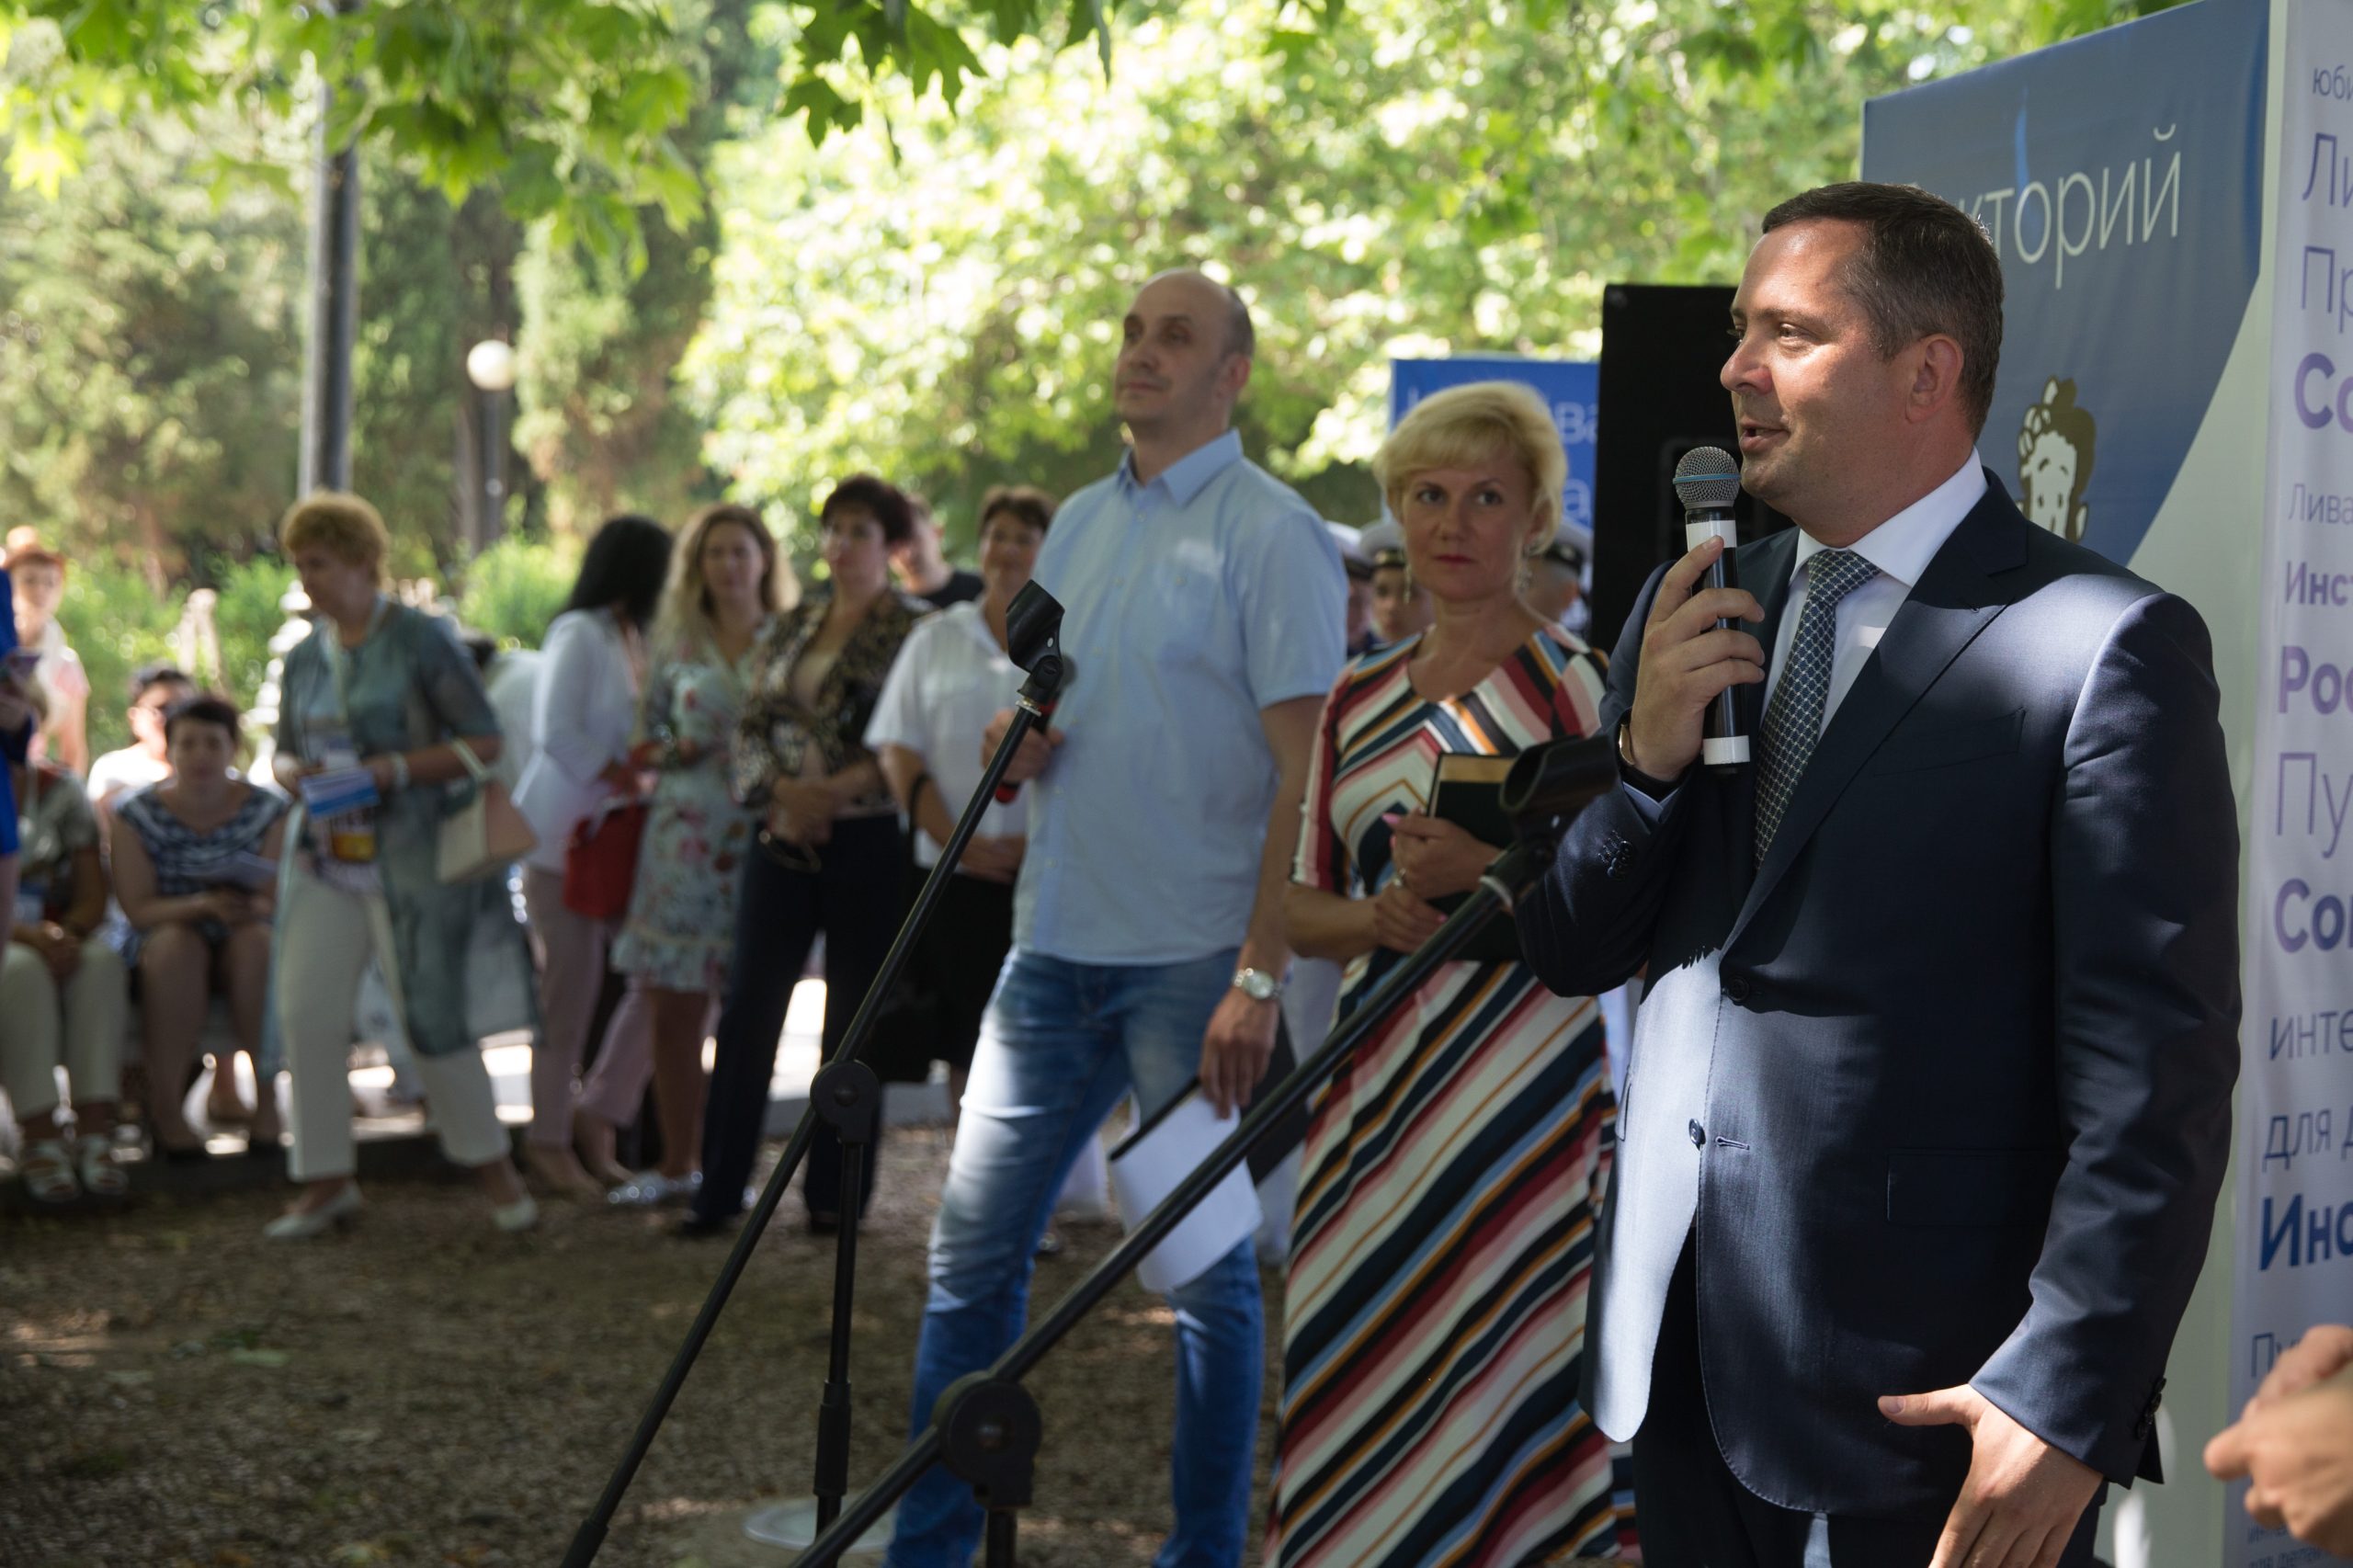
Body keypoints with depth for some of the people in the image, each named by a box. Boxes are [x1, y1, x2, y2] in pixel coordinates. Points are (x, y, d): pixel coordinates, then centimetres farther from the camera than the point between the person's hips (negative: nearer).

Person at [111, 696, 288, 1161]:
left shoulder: (268, 810, -1)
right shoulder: (136, 814, -4)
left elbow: (282, 900, -6)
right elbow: (137, 909, -11)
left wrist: (253, 907, -31)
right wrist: (202, 905, -30)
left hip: (242, 945, 1)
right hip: (159, 948, -1)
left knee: (257, 939, -33)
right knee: (176, 942, -35)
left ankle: (268, 1101, -28)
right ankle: (166, 1107, -31)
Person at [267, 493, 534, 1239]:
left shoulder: (422, 640, -6)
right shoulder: (305, 656, 12)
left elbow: (484, 743, -7)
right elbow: (284, 749, 22)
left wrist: (401, 768, -19)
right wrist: (292, 771, -3)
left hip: (411, 861, -6)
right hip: (324, 860, 6)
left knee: (431, 1016, -6)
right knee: (305, 1014, -2)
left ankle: (493, 1165, 12)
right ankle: (327, 1182, 9)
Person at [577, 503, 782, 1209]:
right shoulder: (677, 646, 11)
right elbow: (652, 737, 18)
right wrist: (668, 752, -3)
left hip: (763, 838, -2)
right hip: (685, 834, 2)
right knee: (673, 1010, 1)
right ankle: (676, 1164, 11)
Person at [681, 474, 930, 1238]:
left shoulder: (916, 628, -2)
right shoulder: (790, 627, 14)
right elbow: (751, 728, 12)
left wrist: (835, 791, -18)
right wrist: (782, 791, -7)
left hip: (868, 840, -4)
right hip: (784, 838, 4)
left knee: (852, 1019, 2)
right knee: (747, 1008, 0)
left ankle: (836, 1193, 11)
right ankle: (719, 1188, 7)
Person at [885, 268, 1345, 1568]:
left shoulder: (1271, 533, -8)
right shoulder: (1078, 524, 14)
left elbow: (1305, 770, -13)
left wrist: (1259, 975, -19)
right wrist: (1015, 744, -1)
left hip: (1193, 961, -6)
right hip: (1054, 946, 7)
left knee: (1208, 1270, 4)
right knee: (972, 1248, 6)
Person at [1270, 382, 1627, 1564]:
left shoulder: (1578, 686, -2)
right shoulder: (1359, 700, 14)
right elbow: (1303, 908, 16)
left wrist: (1494, 874, -19)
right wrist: (1377, 915, -5)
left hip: (1522, 1102, -5)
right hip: (1372, 1101, 5)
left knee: (1492, 1379, -6)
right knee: (1351, 1396, 5)